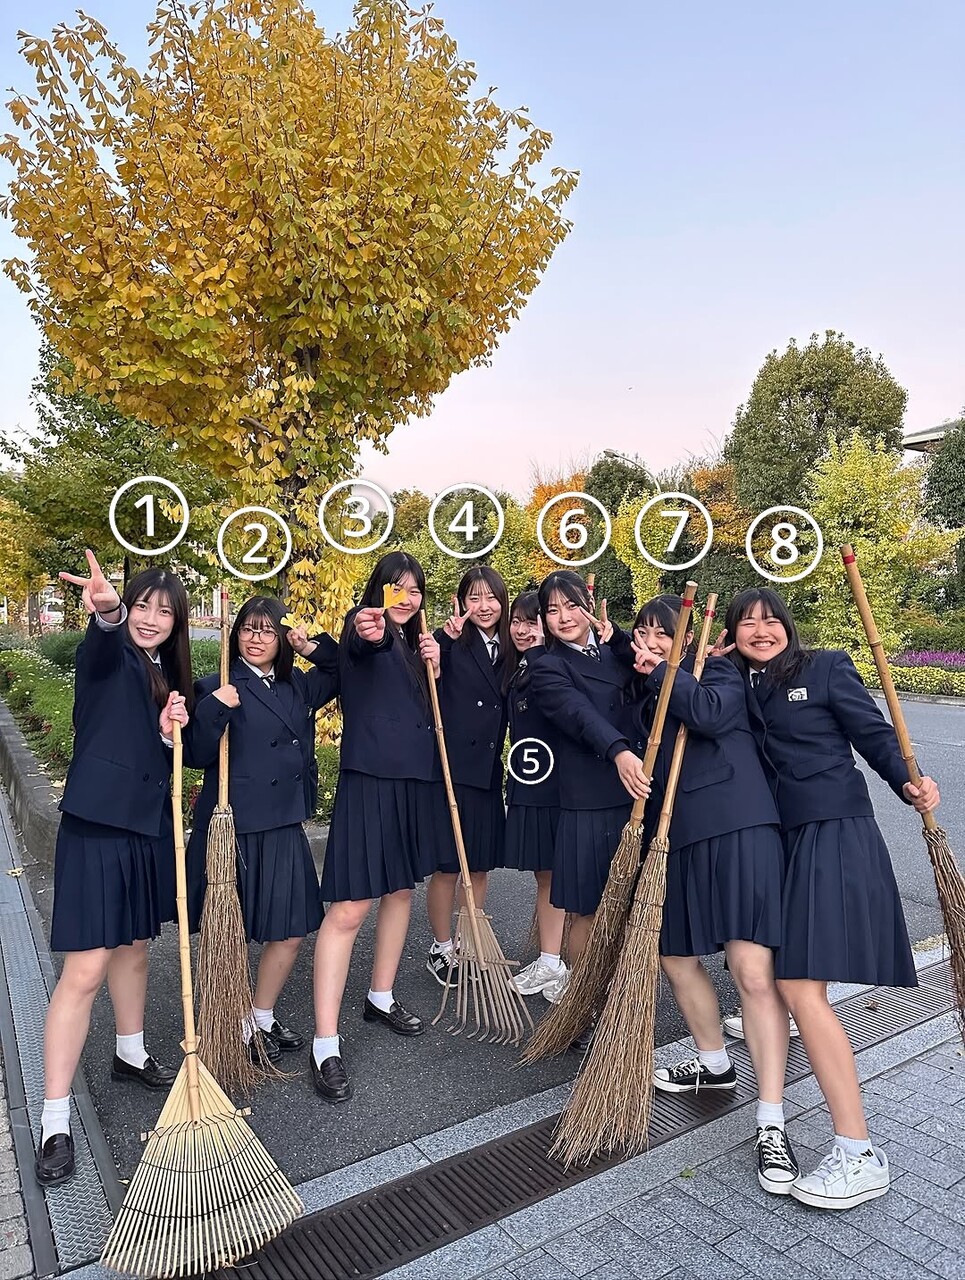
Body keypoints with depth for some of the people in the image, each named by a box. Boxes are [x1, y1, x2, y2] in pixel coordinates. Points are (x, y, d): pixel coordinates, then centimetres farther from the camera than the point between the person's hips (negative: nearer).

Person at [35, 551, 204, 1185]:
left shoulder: (172, 677, 10)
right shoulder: (107, 656, -8)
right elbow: (105, 640, -35)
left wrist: (172, 733, -10)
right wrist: (106, 611, -57)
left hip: (149, 829, 7)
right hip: (97, 828, -7)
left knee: (133, 949, 22)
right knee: (85, 970, -6)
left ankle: (131, 1054, 42)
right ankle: (56, 1121, 6)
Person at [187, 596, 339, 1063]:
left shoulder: (297, 687, 8)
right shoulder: (217, 688, -8)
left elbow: (342, 675, 20)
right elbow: (198, 756, -11)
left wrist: (313, 647, 3)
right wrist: (216, 710, -28)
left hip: (284, 826, 6)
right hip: (233, 826, -6)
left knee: (290, 932, 13)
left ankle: (263, 1020, 33)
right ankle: (237, 1028, 29)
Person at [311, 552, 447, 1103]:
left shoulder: (416, 642, 16)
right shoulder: (362, 629, -5)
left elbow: (430, 712, 15)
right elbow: (366, 644, -32)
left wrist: (433, 669, -3)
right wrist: (368, 632, -56)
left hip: (416, 779, 8)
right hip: (370, 778, -8)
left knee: (401, 890, 18)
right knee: (348, 909, -9)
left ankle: (382, 998, 36)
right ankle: (326, 1044, -2)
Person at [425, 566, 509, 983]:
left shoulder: (508, 652, 10)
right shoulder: (452, 645, -7)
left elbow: (509, 711, 14)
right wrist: (447, 636, -36)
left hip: (490, 772, 6)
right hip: (454, 770, -5)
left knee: (481, 866, 14)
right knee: (447, 866, 5)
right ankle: (441, 950, 23)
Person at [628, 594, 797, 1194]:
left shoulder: (719, 672, 2)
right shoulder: (644, 698, 18)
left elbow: (710, 713, -20)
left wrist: (660, 672, -11)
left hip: (738, 830, -7)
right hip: (676, 838, 7)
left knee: (755, 974, -10)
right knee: (675, 958, 15)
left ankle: (772, 1124, 0)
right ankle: (715, 1062, 39)